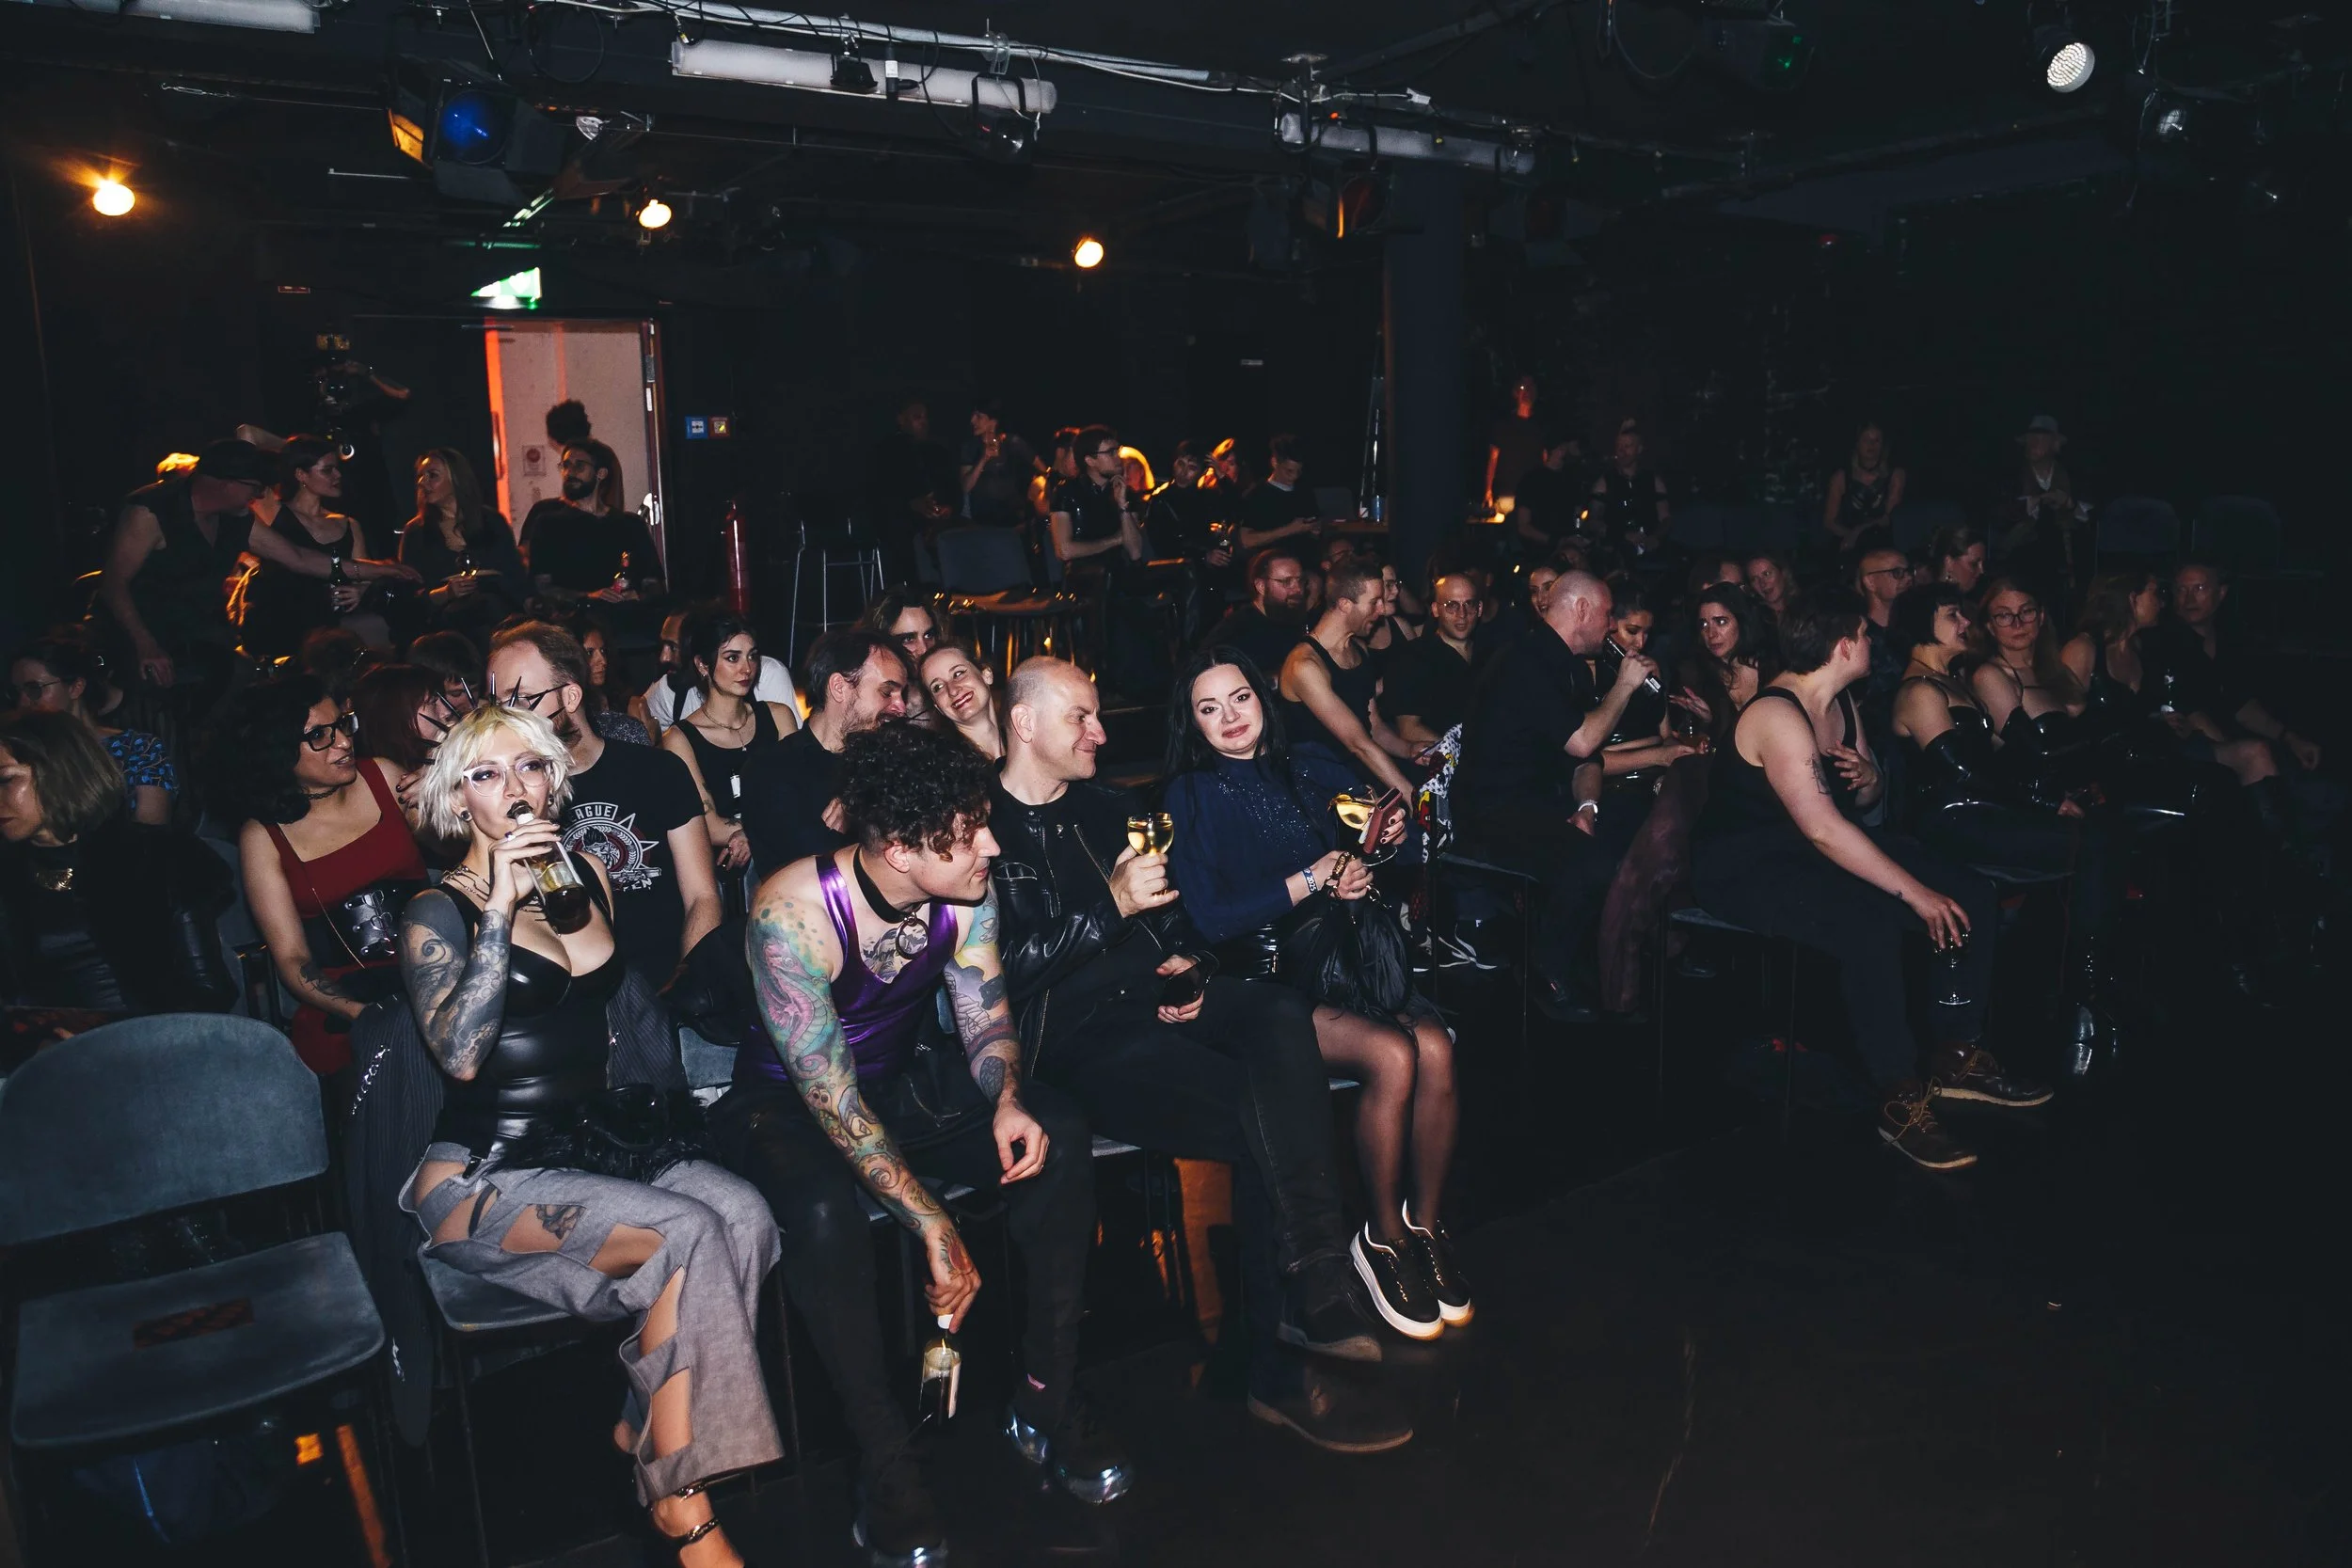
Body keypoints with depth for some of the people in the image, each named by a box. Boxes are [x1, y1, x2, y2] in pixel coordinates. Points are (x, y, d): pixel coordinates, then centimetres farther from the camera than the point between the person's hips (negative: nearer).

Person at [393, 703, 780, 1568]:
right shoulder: (438, 912, -4)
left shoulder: (588, 877, 12)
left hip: (593, 1154, 5)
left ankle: (644, 1425, -10)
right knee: (685, 1233, -30)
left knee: (742, 1212, -25)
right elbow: (461, 1056, -21)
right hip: (480, 1183, -5)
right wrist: (502, 906, -23)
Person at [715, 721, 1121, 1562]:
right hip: (785, 1102, -4)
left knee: (1060, 1137, -20)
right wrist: (932, 1223, -33)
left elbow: (986, 1020, -3)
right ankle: (884, 1461, -16)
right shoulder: (794, 912, -30)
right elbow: (830, 1097, -29)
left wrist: (1008, 1101, -26)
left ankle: (1046, 1400, -7)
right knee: (824, 1212, -38)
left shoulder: (966, 891, -14)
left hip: (900, 1082, 5)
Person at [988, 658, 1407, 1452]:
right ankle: (1284, 1368, -14)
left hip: (1150, 1000, 6)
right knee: (1261, 1116, -27)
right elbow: (1001, 965, -12)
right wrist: (1112, 908, -17)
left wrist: (1184, 959, 4)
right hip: (1069, 1035, -6)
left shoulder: (1110, 808, 20)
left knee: (1280, 1013, -27)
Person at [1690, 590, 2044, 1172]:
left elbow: (1860, 801, 20)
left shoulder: (1841, 703, 7)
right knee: (1870, 926, -36)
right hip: (1747, 866, -10)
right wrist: (1914, 892, -28)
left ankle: (1959, 1056, 11)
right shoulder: (1777, 715, -23)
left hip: (1816, 848, 10)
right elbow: (1823, 830, -30)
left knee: (1972, 896, 0)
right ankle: (1902, 1099, -23)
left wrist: (1870, 777, -5)